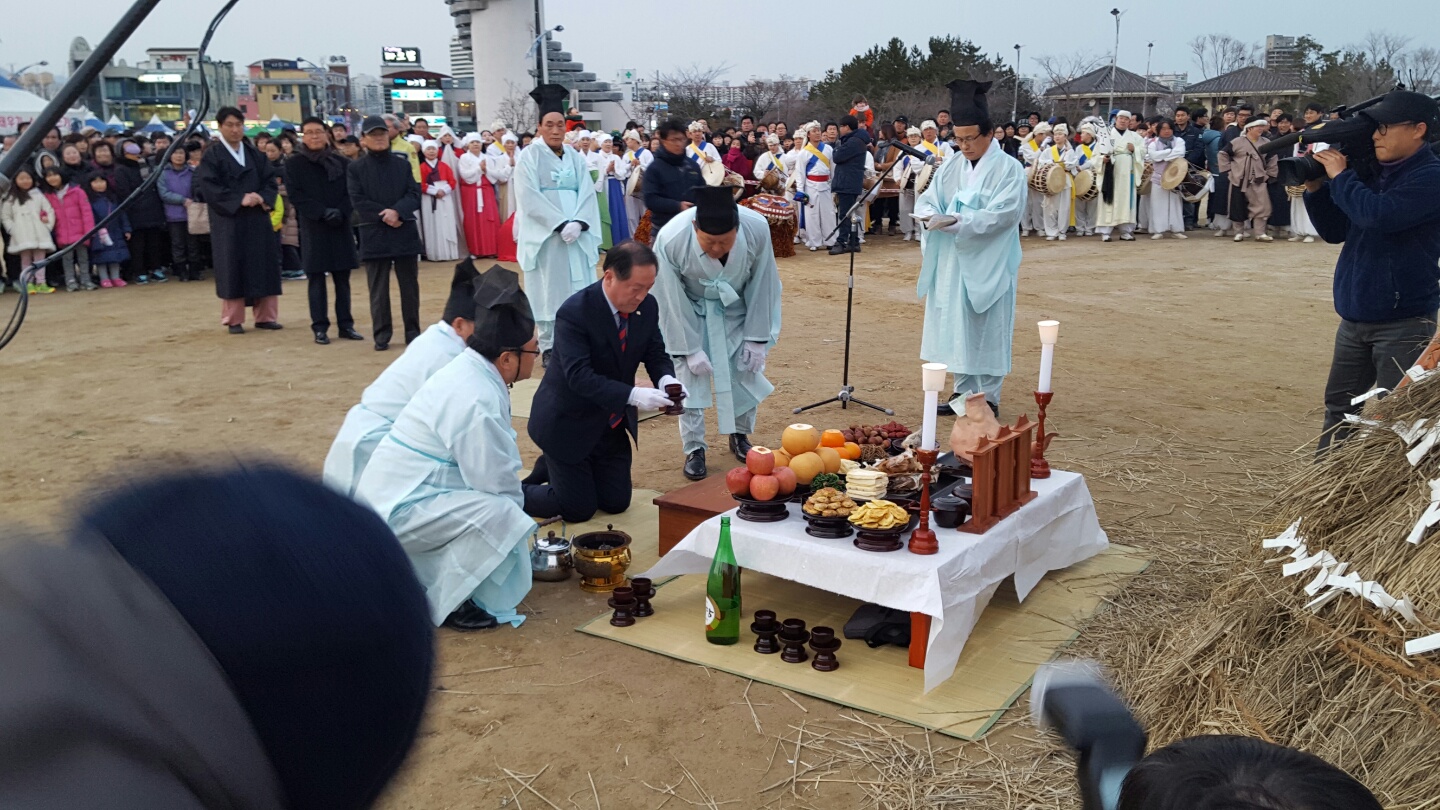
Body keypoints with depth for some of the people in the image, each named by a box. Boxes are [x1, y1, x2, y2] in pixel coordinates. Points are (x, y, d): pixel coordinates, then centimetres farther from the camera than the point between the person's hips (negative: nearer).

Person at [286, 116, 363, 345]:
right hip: (312, 227, -2)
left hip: (341, 226, 2)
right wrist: (322, 212, -16)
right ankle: (320, 328, 3)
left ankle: (345, 325, 11)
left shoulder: (340, 162, 8)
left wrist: (341, 212, -13)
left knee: (342, 278, 4)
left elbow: (350, 192, 5)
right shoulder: (294, 163, 2)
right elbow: (296, 196, -4)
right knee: (316, 279, -1)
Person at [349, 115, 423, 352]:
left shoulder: (402, 163, 8)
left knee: (409, 285, 7)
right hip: (374, 235, -1)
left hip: (405, 232, 2)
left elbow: (414, 194, 0)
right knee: (378, 288, 3)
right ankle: (382, 334, 10)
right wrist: (384, 216, -15)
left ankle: (413, 331, 16)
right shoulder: (355, 168, 2)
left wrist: (397, 211, -18)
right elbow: (358, 201, -6)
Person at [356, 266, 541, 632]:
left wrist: (519, 498, 10)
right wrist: (519, 525, -1)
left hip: (394, 492, 10)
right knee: (498, 515, -25)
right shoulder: (475, 402, -26)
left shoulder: (470, 370, 3)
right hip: (398, 509, -10)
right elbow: (498, 484, -19)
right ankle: (444, 604, -6)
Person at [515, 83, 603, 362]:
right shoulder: (529, 157, -1)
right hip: (544, 235, -4)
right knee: (549, 289, -1)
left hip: (577, 234, 4)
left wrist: (578, 223, -14)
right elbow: (529, 198, -10)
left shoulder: (576, 158, 11)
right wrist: (561, 224, -18)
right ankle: (548, 347, 5)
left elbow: (588, 194, 4)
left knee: (578, 289, 2)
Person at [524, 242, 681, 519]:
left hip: (612, 423, 7)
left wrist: (666, 379, -23)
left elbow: (656, 353, 1)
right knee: (579, 509, -1)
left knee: (616, 503, 13)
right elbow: (579, 376, -32)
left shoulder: (647, 306, -8)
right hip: (568, 422, -7)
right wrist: (633, 395, -41)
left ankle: (552, 466, 35)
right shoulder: (574, 312, -27)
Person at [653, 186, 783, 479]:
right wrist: (690, 348, -16)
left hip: (737, 308, 2)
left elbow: (762, 286, -16)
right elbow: (672, 301, -22)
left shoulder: (757, 229, -32)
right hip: (691, 310, -2)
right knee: (691, 375, -7)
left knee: (747, 370, 5)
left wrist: (757, 339, -10)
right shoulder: (670, 239, -36)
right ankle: (694, 448, 9)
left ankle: (740, 435, 29)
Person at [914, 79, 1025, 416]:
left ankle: (988, 398, 11)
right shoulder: (952, 167, 9)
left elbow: (1004, 213, -19)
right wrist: (931, 214, -18)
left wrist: (958, 221, -28)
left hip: (988, 267, -6)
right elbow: (927, 199, 7)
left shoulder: (1009, 169, -9)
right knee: (957, 330, 11)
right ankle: (965, 393, 22)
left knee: (986, 332, 1)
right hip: (952, 265, 6)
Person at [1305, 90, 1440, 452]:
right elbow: (1335, 231, 14)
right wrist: (1316, 187, 0)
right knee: (1339, 405, 15)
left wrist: (1340, 176, -14)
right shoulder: (1370, 171, 9)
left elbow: (1378, 215, -28)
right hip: (1355, 317, 8)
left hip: (1403, 321, -8)